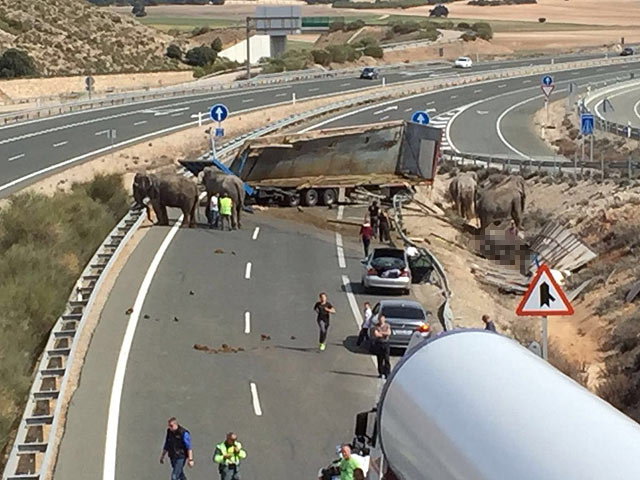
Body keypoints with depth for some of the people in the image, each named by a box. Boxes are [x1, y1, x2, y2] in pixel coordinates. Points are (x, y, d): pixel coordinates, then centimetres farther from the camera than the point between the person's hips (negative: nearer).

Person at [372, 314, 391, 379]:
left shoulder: (387, 326, 6)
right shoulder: (376, 326, 2)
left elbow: (389, 333, -10)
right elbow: (376, 334, -13)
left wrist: (381, 332, -11)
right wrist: (384, 334, -11)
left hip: (385, 343, 0)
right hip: (378, 344, 0)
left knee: (386, 359, -5)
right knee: (379, 359, 3)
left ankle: (387, 373, -3)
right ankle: (381, 373, 10)